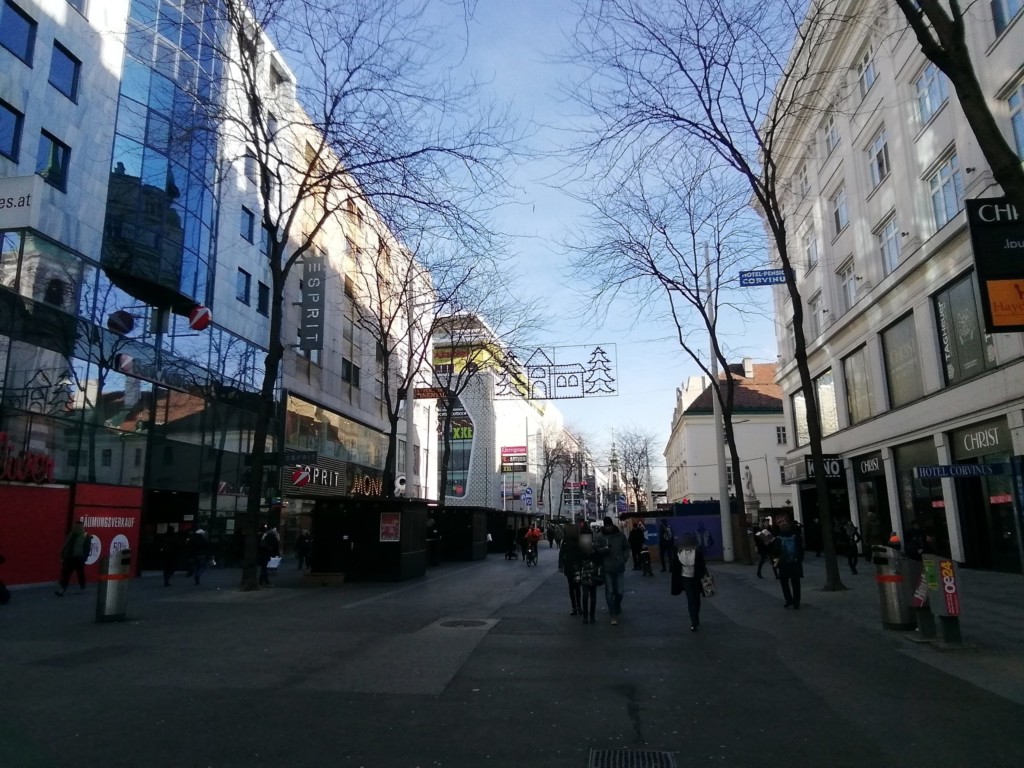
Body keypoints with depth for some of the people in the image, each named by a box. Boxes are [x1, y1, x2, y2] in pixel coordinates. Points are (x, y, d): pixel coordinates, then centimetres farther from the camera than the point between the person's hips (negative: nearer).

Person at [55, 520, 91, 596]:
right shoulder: (71, 535, 8)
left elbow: (87, 549, -9)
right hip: (69, 558, 4)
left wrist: (84, 559, -15)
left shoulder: (86, 537, -6)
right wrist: (62, 557, 7)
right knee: (65, 574, -4)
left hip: (79, 558, -4)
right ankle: (62, 590, -7)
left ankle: (82, 588, 26)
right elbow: (65, 546, 12)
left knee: (80, 574, 10)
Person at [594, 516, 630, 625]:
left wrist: (624, 558, 3)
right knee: (609, 592, -2)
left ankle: (617, 609, 37)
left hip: (619, 567, 2)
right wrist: (605, 549, -27)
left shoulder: (620, 535, 3)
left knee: (619, 591, 9)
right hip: (607, 568, -2)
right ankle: (613, 615, 5)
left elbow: (626, 547, 14)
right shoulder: (600, 536, -5)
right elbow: (596, 549, -10)